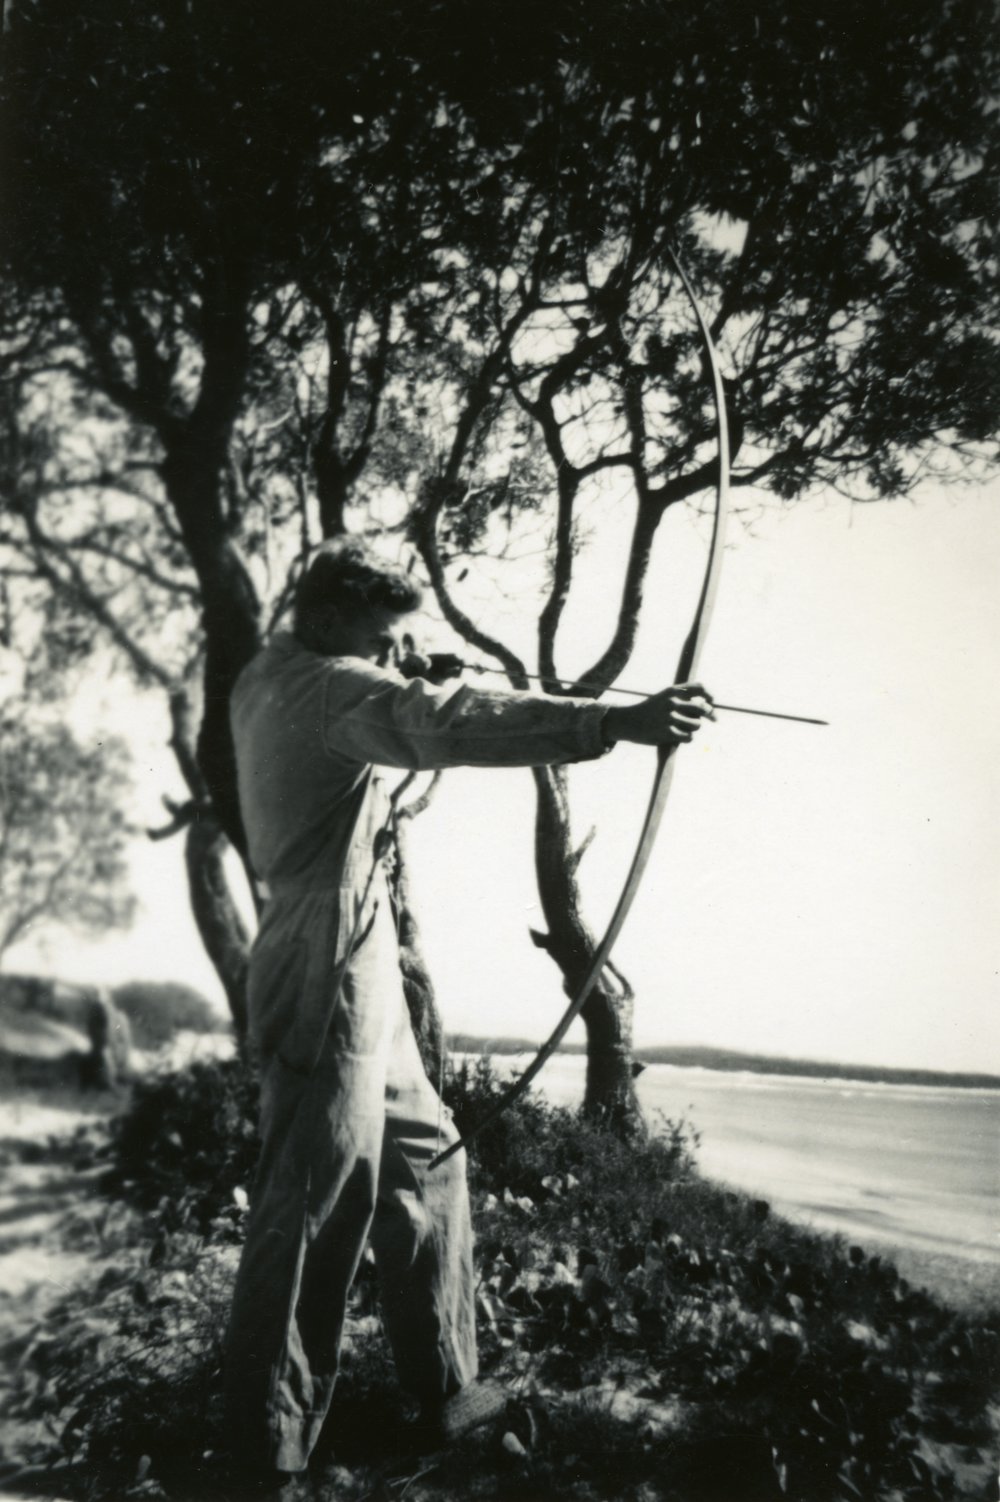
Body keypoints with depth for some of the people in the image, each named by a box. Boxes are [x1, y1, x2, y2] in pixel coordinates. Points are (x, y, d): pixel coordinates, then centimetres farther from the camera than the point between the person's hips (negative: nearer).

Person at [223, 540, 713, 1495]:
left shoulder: (271, 683, 14)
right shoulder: (326, 690, -16)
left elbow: (393, 721, 31)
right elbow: (445, 727, -35)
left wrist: (418, 687, 10)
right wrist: (616, 722, -41)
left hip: (363, 990, 11)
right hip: (329, 990, -11)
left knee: (426, 1162, 17)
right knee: (311, 1211, 0)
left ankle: (443, 1389, 30)